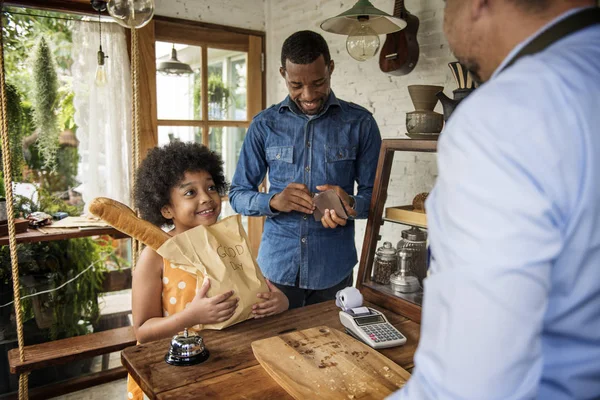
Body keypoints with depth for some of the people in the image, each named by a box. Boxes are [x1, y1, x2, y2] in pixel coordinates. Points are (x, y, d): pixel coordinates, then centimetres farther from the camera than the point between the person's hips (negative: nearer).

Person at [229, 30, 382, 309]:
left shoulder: (359, 123, 0)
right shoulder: (264, 125, 2)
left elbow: (375, 193, 2)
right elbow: (238, 194, 3)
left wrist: (351, 205, -21)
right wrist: (273, 201, -17)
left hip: (333, 269, 0)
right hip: (277, 267, 1)